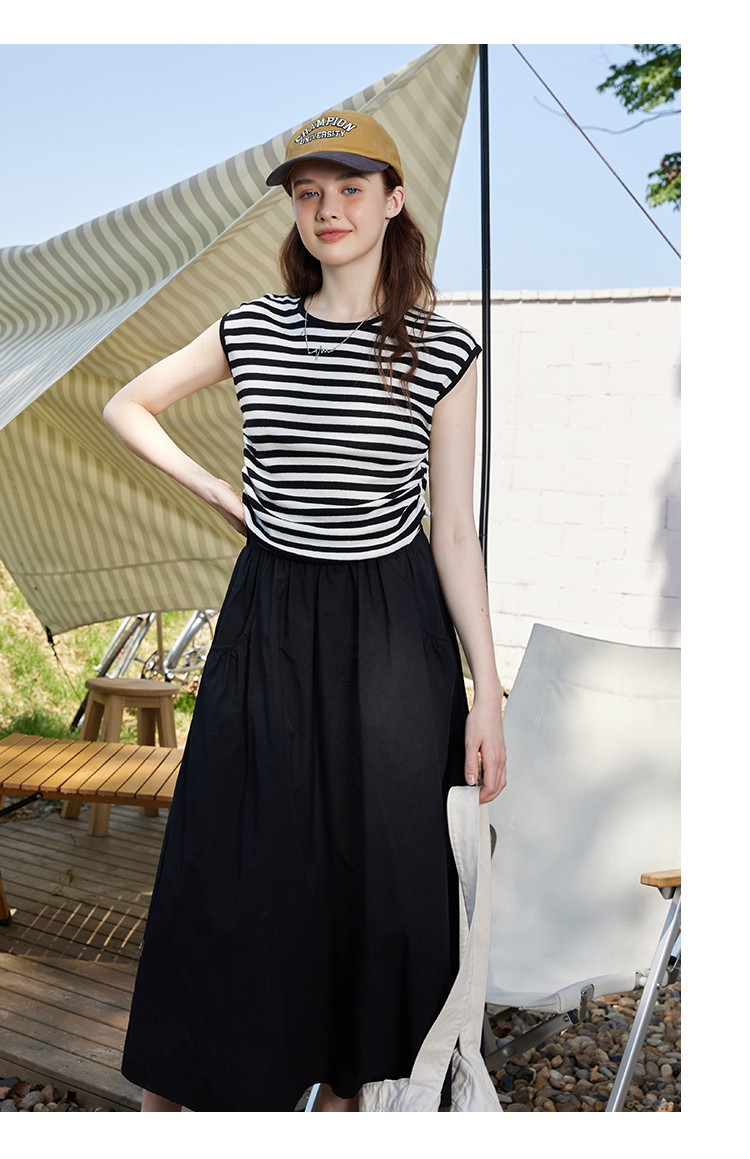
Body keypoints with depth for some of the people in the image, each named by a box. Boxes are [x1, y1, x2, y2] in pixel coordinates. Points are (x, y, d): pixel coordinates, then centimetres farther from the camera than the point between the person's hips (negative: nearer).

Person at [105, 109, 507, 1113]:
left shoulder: (443, 352, -3)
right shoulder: (252, 331, 2)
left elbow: (454, 532, -3)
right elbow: (125, 407, 16)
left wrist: (487, 690, -5)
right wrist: (216, 492, 5)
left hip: (392, 627, -1)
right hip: (271, 618, 1)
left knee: (378, 862, 7)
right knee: (233, 853, 6)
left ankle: (345, 1083, 32)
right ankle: (172, 1087, 28)